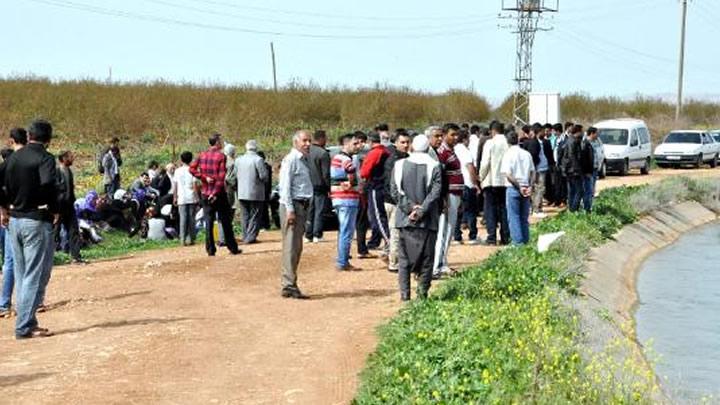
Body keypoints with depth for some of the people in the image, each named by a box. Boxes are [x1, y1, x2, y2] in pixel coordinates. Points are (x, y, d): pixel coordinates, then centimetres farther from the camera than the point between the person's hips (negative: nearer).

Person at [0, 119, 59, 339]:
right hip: (37, 222, -7)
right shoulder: (45, 158, -11)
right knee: (36, 275, -3)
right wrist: (54, 210, -15)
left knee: (22, 275, 15)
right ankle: (25, 326, -5)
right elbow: (48, 184, -27)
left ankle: (26, 322, 19)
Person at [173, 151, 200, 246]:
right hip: (192, 198, -2)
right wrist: (197, 197, 0)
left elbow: (174, 185, 6)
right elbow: (195, 185, -7)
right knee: (191, 218, 4)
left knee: (183, 218, 2)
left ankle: (183, 239, -3)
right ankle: (190, 239, 3)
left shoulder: (177, 171, 5)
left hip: (181, 198, 2)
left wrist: (175, 197, 15)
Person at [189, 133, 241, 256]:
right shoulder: (221, 156, -10)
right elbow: (221, 177, -16)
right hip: (219, 194, -4)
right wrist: (216, 193, -16)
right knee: (226, 222, 5)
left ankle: (210, 249, 3)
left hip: (206, 194, 4)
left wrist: (204, 177, -7)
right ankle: (233, 248, 10)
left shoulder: (202, 155, 4)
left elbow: (192, 169, -4)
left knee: (208, 222, 6)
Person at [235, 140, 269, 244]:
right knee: (255, 216, 2)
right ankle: (251, 237, -3)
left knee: (245, 215, 15)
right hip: (255, 193, -5)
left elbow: (235, 174, 8)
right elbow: (264, 176, -15)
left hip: (242, 193, 5)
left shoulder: (238, 160, 3)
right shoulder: (258, 160, -14)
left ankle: (245, 236, 16)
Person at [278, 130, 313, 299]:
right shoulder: (290, 160, -9)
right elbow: (285, 185, -16)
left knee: (297, 247, 12)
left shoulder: (303, 160, 19)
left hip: (302, 205, 10)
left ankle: (289, 284, 18)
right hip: (292, 205, -10)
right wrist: (290, 209, -21)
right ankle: (289, 285, -11)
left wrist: (305, 209, 16)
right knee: (291, 246, -11)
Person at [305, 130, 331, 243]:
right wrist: (329, 187, -6)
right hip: (319, 186, -6)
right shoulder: (323, 153, -14)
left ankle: (308, 235, 13)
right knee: (319, 211, -1)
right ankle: (317, 235, -3)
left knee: (309, 211, 11)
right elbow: (326, 174, -14)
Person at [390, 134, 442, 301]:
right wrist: (420, 211, -11)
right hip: (428, 220, -1)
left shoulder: (400, 165, 1)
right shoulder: (434, 166, -4)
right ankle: (422, 293, 3)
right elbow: (435, 193, -10)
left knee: (404, 257, 9)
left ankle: (404, 294, 5)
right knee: (426, 257, 6)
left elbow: (395, 191, -3)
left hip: (405, 219, 1)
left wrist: (411, 207, -6)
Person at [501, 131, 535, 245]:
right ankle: (525, 241, 14)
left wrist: (519, 187, -11)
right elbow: (533, 172, 6)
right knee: (524, 217, 12)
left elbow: (508, 174, -15)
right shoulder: (527, 154, 6)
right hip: (526, 189, 5)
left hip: (513, 188, -4)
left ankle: (518, 241, -4)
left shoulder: (508, 154, -8)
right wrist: (530, 186, 1)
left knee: (513, 217, 0)